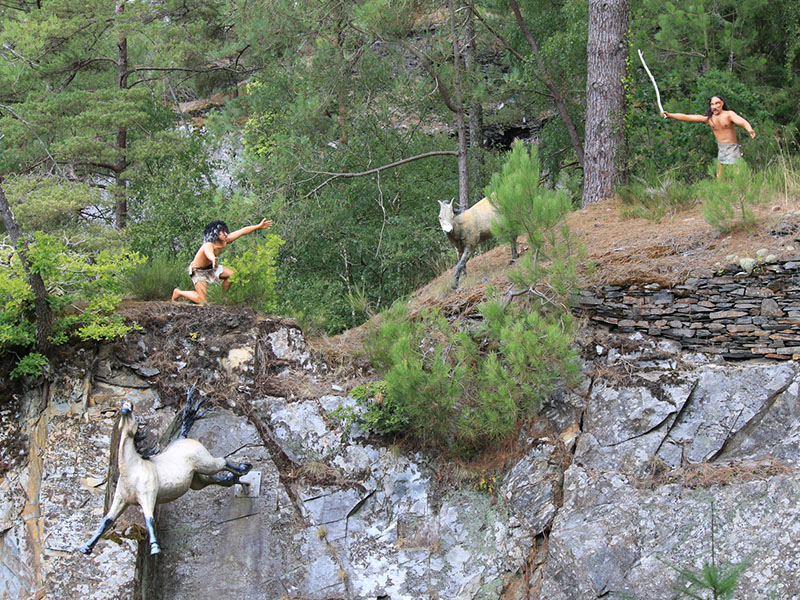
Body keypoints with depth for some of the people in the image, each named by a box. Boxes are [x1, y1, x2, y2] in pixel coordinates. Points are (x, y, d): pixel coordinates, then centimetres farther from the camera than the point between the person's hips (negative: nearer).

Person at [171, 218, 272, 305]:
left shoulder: (225, 240, -16)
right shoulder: (208, 245, -38)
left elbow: (243, 231, -10)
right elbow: (209, 252, -64)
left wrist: (259, 226, -8)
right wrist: (213, 259, -88)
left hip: (211, 267, 8)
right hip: (198, 270, -8)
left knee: (231, 274, -4)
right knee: (202, 300, -13)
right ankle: (178, 293, 9)